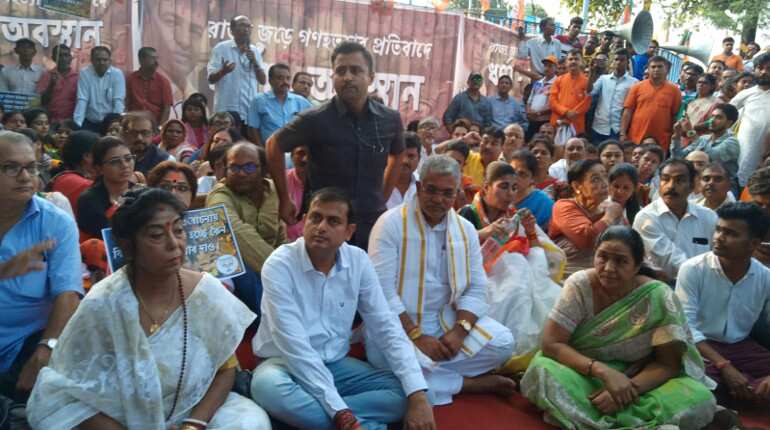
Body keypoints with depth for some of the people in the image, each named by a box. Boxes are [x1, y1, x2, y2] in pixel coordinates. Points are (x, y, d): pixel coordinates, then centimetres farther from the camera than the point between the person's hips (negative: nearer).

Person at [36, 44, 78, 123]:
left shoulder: (78, 76, 3)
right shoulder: (47, 75, 5)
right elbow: (40, 101, -1)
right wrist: (51, 85, -14)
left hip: (70, 121, 0)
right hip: (51, 121, 0)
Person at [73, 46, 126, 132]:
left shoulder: (117, 74, -3)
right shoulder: (84, 73, 0)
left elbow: (118, 101, -9)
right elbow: (82, 100, -5)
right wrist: (77, 124, -15)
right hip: (90, 123, 1)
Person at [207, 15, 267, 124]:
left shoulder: (254, 51, 12)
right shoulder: (221, 48, 0)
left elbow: (263, 81, 8)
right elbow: (211, 79, -4)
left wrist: (255, 62, -7)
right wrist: (223, 71, -25)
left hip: (251, 111, 4)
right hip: (228, 110, -4)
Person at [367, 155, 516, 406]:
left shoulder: (466, 230, 4)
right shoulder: (391, 224, -11)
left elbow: (476, 288, 4)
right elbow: (382, 290, -16)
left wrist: (459, 331, -14)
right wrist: (417, 336, -20)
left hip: (446, 318, 4)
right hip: (397, 323, -4)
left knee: (502, 343, -12)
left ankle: (431, 373, -11)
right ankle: (470, 383, -13)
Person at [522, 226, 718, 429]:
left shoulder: (659, 298, -14)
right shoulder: (580, 285, -14)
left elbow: (668, 364, -11)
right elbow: (551, 344, -17)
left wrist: (629, 389, -29)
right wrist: (604, 372, -30)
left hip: (638, 380, 0)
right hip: (586, 375, 0)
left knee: (699, 400, -25)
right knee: (544, 371, -31)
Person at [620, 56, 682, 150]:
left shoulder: (674, 90, 4)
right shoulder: (637, 87, 6)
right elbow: (627, 111, 3)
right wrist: (623, 134, -4)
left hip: (661, 142, 0)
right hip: (635, 138, 1)